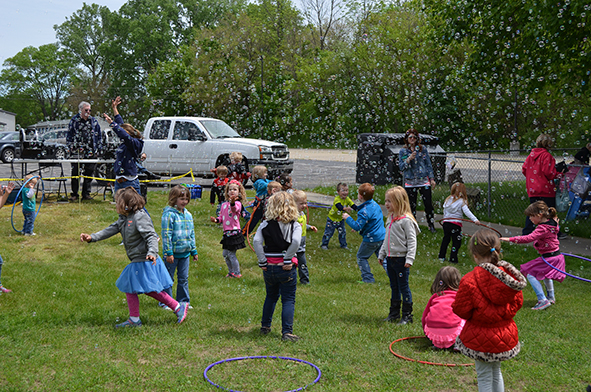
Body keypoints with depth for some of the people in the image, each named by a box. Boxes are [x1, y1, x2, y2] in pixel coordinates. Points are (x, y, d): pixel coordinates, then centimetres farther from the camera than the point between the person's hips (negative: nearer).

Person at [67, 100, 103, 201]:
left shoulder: (94, 121, 11)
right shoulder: (74, 121, 5)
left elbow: (99, 136, 14)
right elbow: (69, 136, 8)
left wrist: (99, 149, 8)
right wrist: (71, 147, -1)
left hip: (91, 153, 2)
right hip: (77, 153, -2)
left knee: (89, 174, 5)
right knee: (75, 173, 0)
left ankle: (86, 194, 14)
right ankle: (74, 194, 9)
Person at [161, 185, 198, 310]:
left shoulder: (188, 215, 9)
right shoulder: (169, 214, -13)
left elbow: (191, 234, 17)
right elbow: (166, 235, -14)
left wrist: (194, 251, 16)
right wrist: (168, 252, -17)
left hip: (185, 253, 6)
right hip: (172, 253, -6)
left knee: (183, 278, 13)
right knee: (168, 278, 5)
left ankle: (183, 301, 23)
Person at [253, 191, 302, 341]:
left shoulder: (265, 224, 1)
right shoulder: (295, 225, -5)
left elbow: (256, 241, -10)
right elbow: (296, 242, -23)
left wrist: (262, 262, -6)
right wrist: (288, 259, -14)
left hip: (269, 268, 3)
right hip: (286, 269, -3)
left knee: (271, 297, 23)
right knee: (288, 300, 5)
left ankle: (265, 326, 31)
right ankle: (287, 332, 0)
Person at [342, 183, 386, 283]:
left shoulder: (364, 211, -23)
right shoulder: (375, 204, 6)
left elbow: (357, 226, -23)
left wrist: (348, 218, -10)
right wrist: (359, 228, 23)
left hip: (371, 239, -8)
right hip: (382, 236, 8)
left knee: (361, 257, 9)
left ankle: (368, 278, 9)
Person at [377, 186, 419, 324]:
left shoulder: (406, 220, -14)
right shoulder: (390, 218, 12)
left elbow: (412, 240, -17)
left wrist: (410, 259, -22)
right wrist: (381, 254, 22)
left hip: (401, 259, -8)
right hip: (390, 259, 8)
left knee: (403, 287, 0)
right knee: (394, 287, 16)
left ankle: (407, 315, 10)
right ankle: (394, 313, 26)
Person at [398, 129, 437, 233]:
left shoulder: (423, 149, 5)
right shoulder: (403, 151, 5)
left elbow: (428, 164, 7)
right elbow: (401, 167, 1)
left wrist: (432, 178, 3)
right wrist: (409, 159, -16)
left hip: (424, 181, -1)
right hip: (410, 182, 1)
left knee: (428, 204, -3)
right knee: (412, 205, 6)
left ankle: (431, 224, 11)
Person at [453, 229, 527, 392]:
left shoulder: (469, 280, -25)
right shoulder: (510, 275, -10)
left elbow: (461, 310, -16)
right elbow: (517, 302, 4)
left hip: (480, 338, -5)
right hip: (505, 334, 5)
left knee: (484, 376, 12)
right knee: (496, 372, 25)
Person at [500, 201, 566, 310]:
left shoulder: (542, 228, -27)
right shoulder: (552, 222, 2)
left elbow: (529, 238, -38)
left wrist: (511, 239, -40)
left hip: (549, 258, -11)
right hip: (556, 256, 11)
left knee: (530, 274, -9)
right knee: (545, 274, 33)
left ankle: (543, 300, -11)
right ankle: (551, 297, 48)